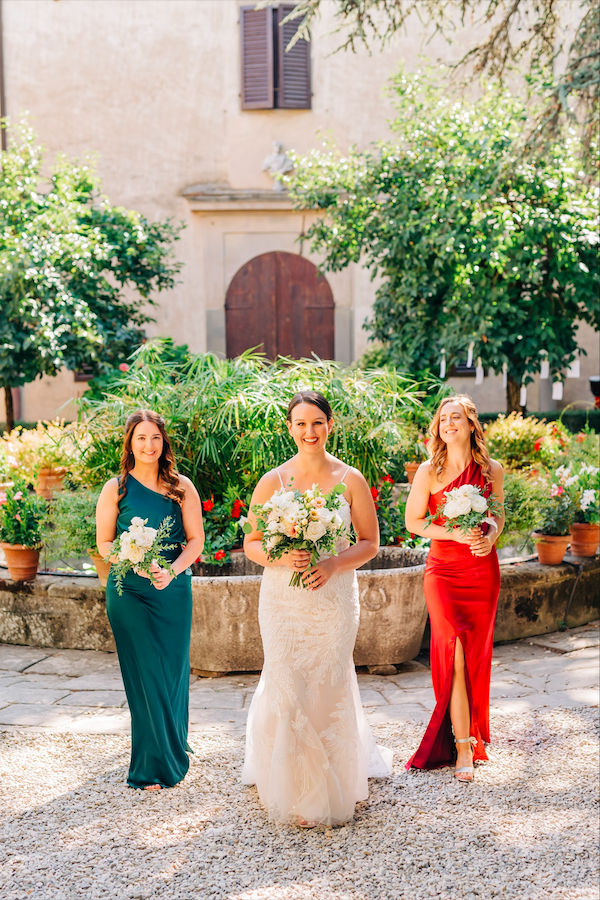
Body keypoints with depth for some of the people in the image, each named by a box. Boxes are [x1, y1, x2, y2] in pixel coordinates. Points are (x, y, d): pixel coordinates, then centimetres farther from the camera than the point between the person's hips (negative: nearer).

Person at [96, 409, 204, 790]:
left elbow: (196, 540, 3)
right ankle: (152, 767, 10)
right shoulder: (116, 489, 1)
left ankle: (174, 755, 27)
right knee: (146, 676, -1)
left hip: (174, 590, 1)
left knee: (173, 673, 6)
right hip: (130, 592, -1)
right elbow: (104, 544, 2)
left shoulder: (181, 487, 4)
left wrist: (172, 570, -14)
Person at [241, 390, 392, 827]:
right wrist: (281, 559, -16)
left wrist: (334, 565, -14)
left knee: (330, 689, 4)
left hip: (334, 599, 0)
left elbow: (370, 543, 3)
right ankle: (295, 790, 18)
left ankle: (333, 788, 22)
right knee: (287, 690, 0)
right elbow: (251, 543, 4)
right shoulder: (272, 482, 1)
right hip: (283, 600, 0)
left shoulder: (350, 480, 0)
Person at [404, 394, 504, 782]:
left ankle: (467, 730, 26)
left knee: (475, 657, 6)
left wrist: (489, 537, -8)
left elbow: (498, 517, 14)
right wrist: (455, 534, -13)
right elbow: (413, 521, 1)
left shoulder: (492, 470, 3)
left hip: (483, 569, 2)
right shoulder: (430, 471, -3)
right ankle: (464, 747, -5)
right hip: (443, 569, -2)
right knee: (455, 652, -12)